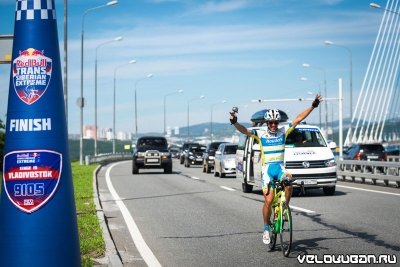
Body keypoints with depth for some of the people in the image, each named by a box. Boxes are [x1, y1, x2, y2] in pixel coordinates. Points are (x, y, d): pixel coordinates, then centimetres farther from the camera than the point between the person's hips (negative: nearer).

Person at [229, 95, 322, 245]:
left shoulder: (283, 132, 5)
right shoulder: (261, 135, -2)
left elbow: (298, 119, 3)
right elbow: (245, 131, -14)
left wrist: (313, 106, -2)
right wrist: (235, 122, -33)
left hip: (280, 167, 2)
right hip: (267, 169, -2)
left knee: (289, 183, -31)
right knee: (268, 200, -9)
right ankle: (266, 228, 7)